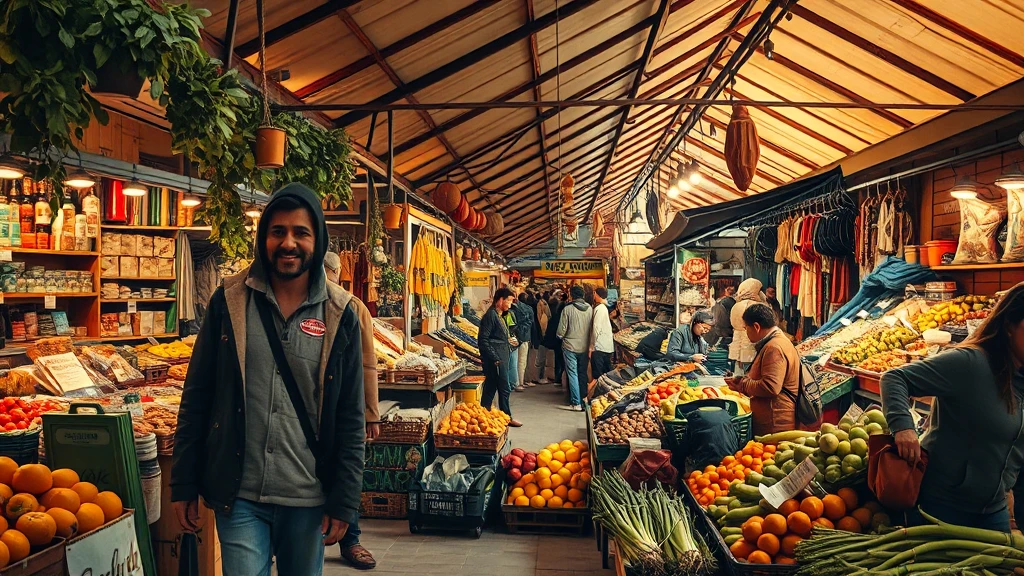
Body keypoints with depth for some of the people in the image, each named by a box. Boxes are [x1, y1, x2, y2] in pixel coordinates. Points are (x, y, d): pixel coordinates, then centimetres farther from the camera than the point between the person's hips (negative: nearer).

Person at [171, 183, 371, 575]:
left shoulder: (340, 316, -3)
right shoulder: (229, 302, -2)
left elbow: (350, 419, -1)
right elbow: (196, 398, 2)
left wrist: (344, 502, -2)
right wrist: (184, 485, 2)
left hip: (309, 498, 1)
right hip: (239, 495, 0)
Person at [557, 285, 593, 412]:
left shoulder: (568, 309, -12)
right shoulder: (590, 309, -2)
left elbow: (561, 330, -10)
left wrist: (561, 336, 12)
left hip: (570, 346, -4)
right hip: (585, 347, 4)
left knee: (572, 374, 1)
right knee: (583, 375, 13)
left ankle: (576, 403, -2)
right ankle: (584, 401, 16)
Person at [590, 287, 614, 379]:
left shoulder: (598, 309, -16)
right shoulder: (604, 307, 11)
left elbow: (596, 329, -20)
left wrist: (592, 346, -16)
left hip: (599, 347, -9)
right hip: (607, 347, 9)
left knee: (597, 374, -3)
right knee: (607, 372, 16)